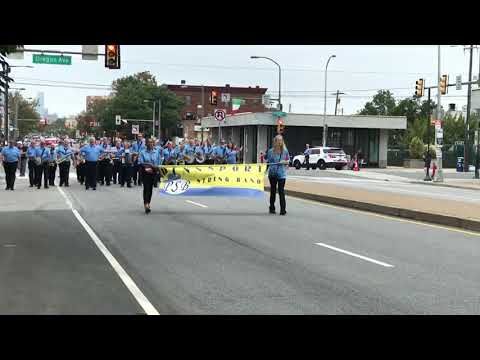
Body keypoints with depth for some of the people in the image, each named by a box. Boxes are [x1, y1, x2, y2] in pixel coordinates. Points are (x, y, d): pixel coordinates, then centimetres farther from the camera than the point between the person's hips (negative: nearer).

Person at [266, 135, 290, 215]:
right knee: (273, 190, 12)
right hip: (272, 173, 2)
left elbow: (287, 161, 10)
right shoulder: (270, 151, 3)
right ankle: (272, 208, 23)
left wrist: (284, 162, -10)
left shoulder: (285, 151, 3)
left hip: (281, 173, -2)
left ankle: (283, 210, -8)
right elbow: (268, 161, 9)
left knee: (281, 191, -9)